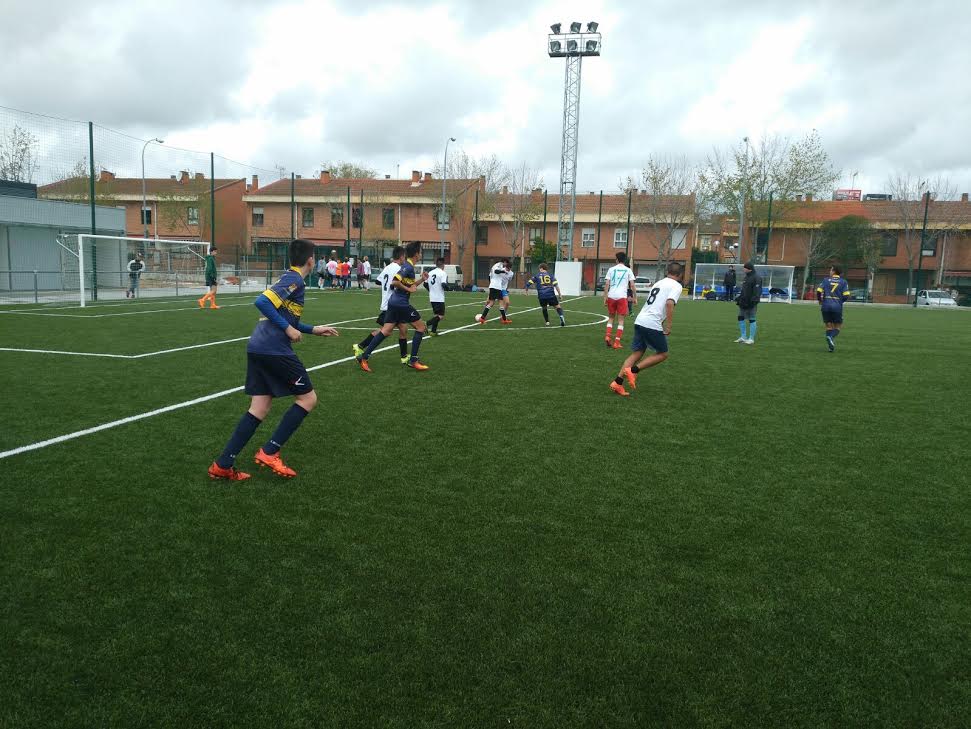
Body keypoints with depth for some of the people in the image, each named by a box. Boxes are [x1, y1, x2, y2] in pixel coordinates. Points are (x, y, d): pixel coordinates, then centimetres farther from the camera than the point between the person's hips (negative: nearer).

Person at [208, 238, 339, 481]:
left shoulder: (289, 278, 20)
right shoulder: (294, 279, -9)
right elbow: (262, 302, -21)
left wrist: (314, 330, 28)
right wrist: (289, 329, -16)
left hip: (258, 348, 9)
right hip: (275, 350, -9)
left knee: (259, 409, 10)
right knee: (308, 398, 3)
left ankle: (222, 465, 8)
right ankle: (269, 452, 0)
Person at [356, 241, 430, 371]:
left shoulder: (407, 265, 15)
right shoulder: (408, 267, -14)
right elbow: (395, 282, -25)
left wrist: (422, 280, 16)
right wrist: (408, 289, -16)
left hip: (394, 303, 9)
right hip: (401, 303, -9)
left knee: (385, 331, 6)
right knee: (421, 327, 3)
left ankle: (364, 357, 2)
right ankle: (413, 360, 5)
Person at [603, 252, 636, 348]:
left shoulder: (611, 269, 7)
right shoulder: (628, 270, 6)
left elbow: (607, 284, 0)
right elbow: (632, 285, 0)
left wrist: (605, 297, 3)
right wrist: (635, 297, 7)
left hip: (611, 296, 2)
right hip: (622, 296, -2)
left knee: (611, 318, 18)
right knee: (620, 320, 3)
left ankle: (607, 336, 1)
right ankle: (617, 342, 0)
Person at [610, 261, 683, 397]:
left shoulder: (659, 283, 22)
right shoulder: (676, 286, -2)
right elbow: (669, 303, -19)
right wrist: (668, 327, -16)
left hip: (639, 321, 8)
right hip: (652, 325, -7)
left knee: (637, 353, 12)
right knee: (662, 354, 10)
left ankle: (617, 382, 2)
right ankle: (633, 370, -2)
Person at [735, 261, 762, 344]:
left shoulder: (756, 277, -11)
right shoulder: (746, 277, 17)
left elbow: (757, 290, -18)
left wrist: (754, 300, -24)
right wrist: (740, 298, 20)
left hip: (751, 303, -9)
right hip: (744, 302, 9)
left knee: (751, 319, -3)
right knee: (740, 317, 8)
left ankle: (751, 339, 2)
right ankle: (743, 337, 17)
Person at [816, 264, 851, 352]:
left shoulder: (826, 280, 3)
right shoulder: (843, 281, 4)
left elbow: (818, 291, -7)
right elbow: (846, 295, -5)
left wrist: (820, 300, 11)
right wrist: (840, 300, 15)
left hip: (826, 306, 1)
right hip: (837, 307, -1)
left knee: (829, 327, 11)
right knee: (838, 327, 10)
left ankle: (831, 347, 0)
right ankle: (831, 337, -21)